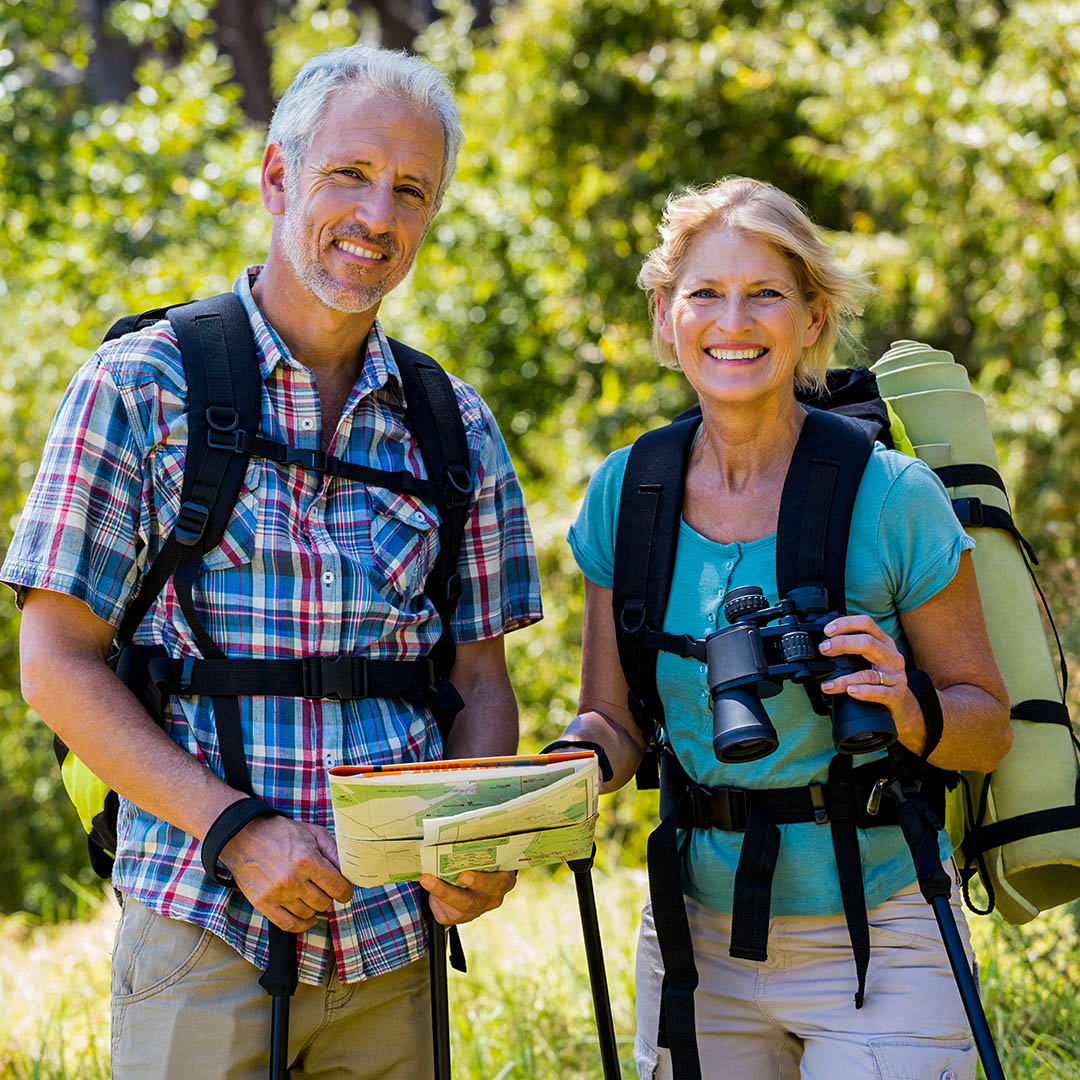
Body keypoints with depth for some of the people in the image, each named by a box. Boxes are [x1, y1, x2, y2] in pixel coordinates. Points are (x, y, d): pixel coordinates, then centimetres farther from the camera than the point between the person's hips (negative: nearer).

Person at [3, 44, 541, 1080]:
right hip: (200, 940, -3)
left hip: (392, 949, 4)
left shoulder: (457, 427, 8)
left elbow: (480, 679, 12)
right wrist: (236, 830, -16)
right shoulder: (141, 386, -3)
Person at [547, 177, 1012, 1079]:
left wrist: (910, 712, -24)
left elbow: (990, 726, -3)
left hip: (876, 946, -3)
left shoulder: (893, 497, -11)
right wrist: (575, 761, -17)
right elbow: (613, 723, 5)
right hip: (695, 944, 3)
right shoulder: (626, 496, -1)